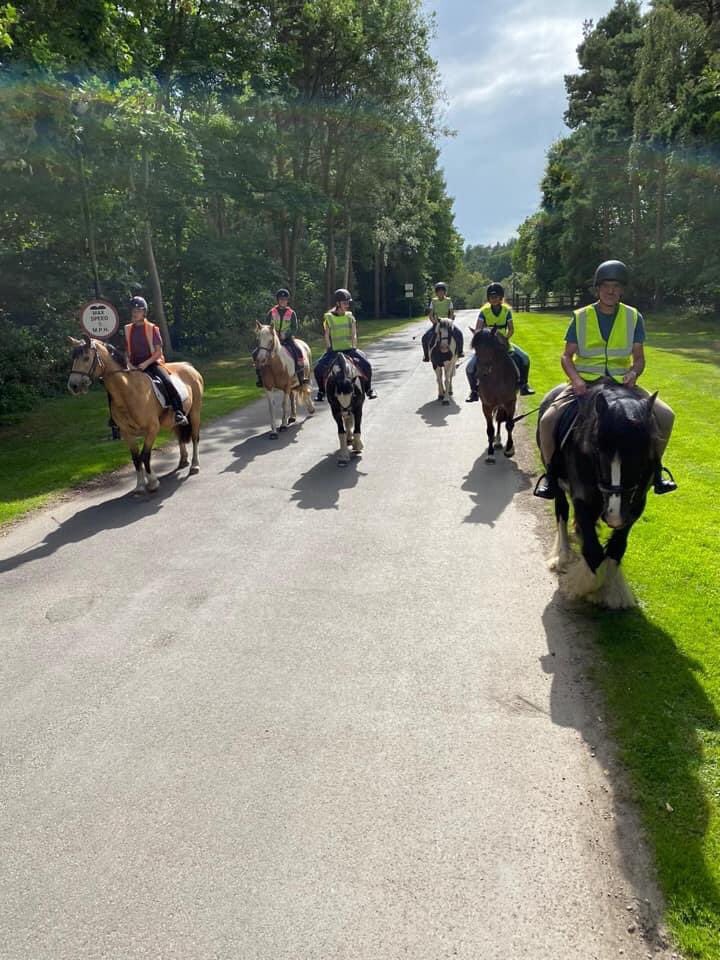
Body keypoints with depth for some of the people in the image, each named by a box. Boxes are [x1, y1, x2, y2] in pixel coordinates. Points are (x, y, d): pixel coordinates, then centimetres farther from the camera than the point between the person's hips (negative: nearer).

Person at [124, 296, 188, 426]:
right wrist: (129, 364, -5)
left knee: (167, 382, -29)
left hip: (152, 363, -4)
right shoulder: (128, 329, 10)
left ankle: (179, 413, -27)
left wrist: (146, 363, -17)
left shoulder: (152, 328, -1)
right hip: (135, 366, 4)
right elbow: (126, 351, 13)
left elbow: (158, 351, -5)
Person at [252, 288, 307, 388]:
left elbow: (295, 328, -3)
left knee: (298, 352, -30)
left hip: (287, 338, -2)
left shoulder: (291, 313, 1)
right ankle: (259, 377, -1)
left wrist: (286, 334, -18)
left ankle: (302, 376, -19)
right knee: (256, 353, -14)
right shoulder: (271, 312, 4)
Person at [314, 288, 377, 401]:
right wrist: (329, 351, -9)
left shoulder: (350, 317, 4)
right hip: (333, 351, -1)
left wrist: (354, 349, -8)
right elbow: (326, 336, -3)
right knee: (319, 368, -21)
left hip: (349, 349, 2)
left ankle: (368, 389, 0)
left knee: (366, 364, -19)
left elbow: (354, 335, 2)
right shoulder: (328, 318, -3)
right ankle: (321, 391, 4)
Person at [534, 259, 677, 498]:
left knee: (665, 416, -15)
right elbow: (566, 356, 0)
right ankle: (551, 472, -1)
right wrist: (576, 379, -20)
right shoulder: (580, 317, -1)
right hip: (585, 383, -2)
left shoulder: (633, 317, 3)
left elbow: (639, 357, 5)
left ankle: (655, 469, 8)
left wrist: (633, 373, -18)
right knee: (548, 420, -25)